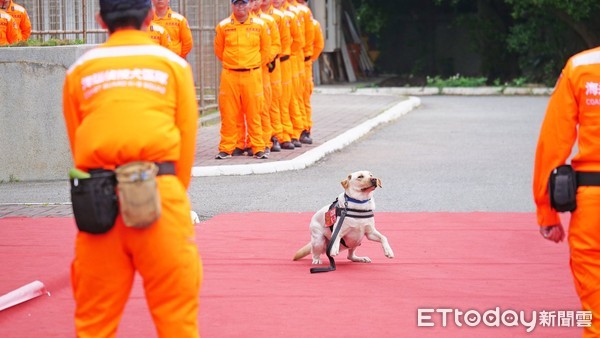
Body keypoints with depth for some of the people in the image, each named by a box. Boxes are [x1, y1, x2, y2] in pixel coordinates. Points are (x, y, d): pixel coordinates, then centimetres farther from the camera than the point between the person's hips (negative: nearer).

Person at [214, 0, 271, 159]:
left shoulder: (260, 25, 3)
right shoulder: (223, 26, 2)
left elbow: (266, 50, 13)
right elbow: (219, 50, 13)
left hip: (252, 75, 0)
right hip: (229, 75, 0)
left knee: (253, 113, 2)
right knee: (228, 113, 2)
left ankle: (258, 148, 8)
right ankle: (226, 148, 9)